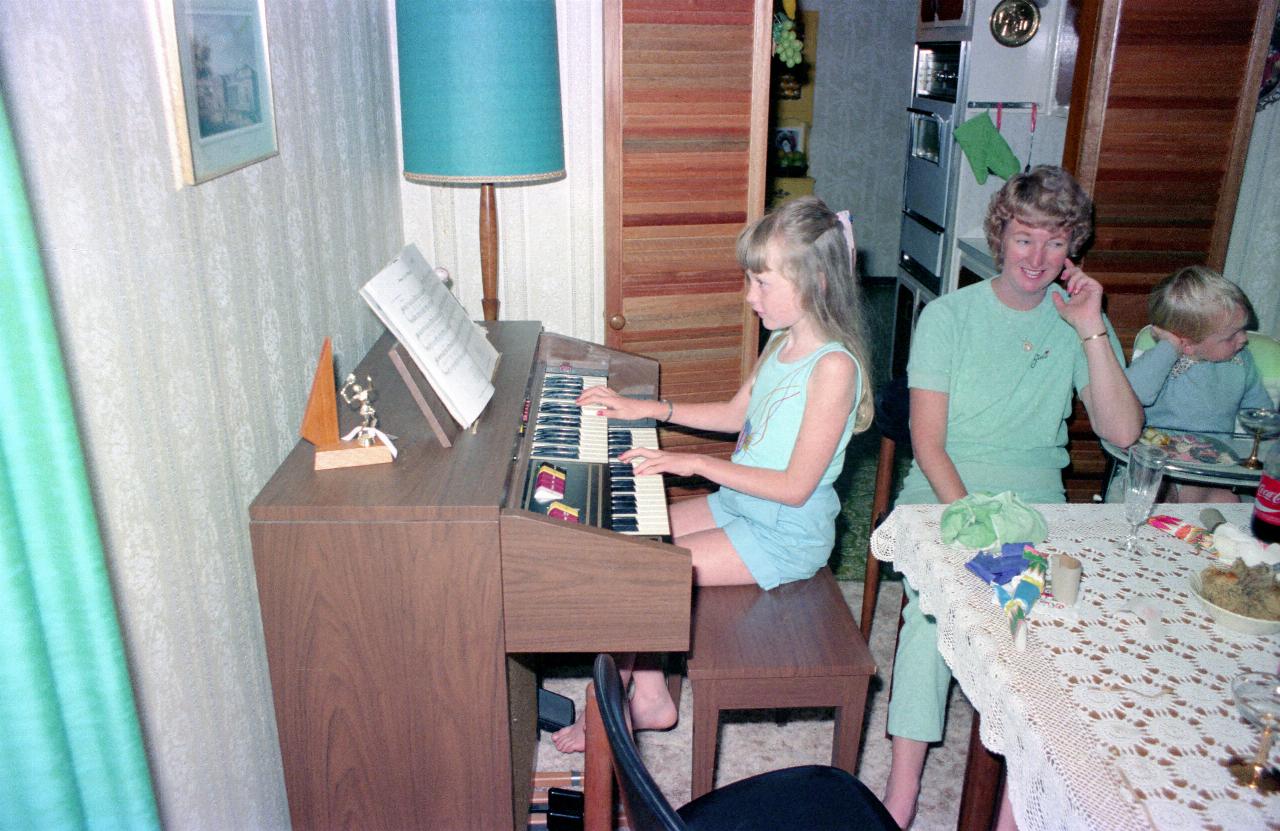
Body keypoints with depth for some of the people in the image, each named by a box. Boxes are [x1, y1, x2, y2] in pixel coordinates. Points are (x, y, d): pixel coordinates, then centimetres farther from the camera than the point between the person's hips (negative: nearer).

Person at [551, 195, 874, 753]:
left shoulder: (833, 367, -24)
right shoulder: (782, 342, 4)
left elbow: (796, 487, -24)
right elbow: (737, 414, 18)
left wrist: (696, 463, -24)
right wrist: (648, 409, 11)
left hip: (786, 534, -9)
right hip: (738, 503, 9)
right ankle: (650, 695, 12)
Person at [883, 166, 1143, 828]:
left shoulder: (1080, 321, 9)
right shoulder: (949, 314, 2)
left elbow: (1123, 433, -4)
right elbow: (928, 442, -5)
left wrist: (1091, 331, -10)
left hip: (1035, 499, 2)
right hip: (942, 489, -2)